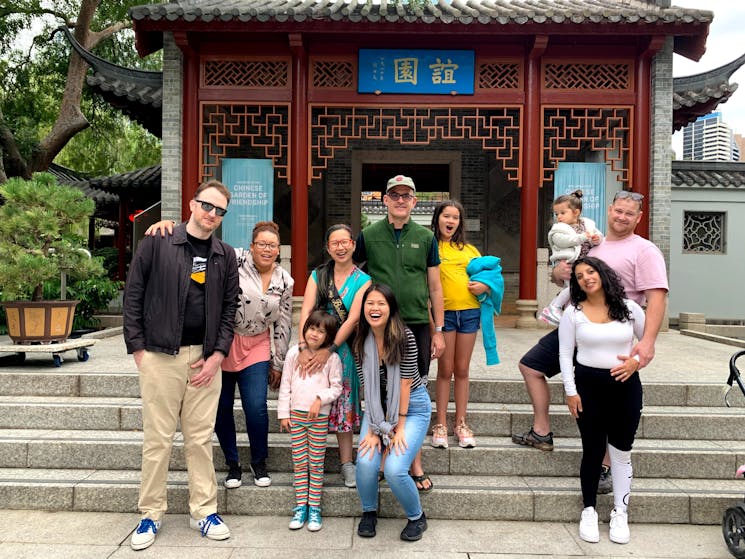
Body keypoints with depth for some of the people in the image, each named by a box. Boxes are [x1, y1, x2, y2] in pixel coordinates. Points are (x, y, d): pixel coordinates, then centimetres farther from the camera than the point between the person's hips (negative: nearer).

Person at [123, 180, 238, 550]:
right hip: (159, 355, -2)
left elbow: (229, 308, 9)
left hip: (206, 358, 3)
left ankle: (203, 510, 21)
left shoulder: (225, 256, 8)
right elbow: (133, 296, 0)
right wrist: (138, 349, -5)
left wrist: (218, 355, -1)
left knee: (201, 438, 9)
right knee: (157, 439, 5)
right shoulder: (156, 243, -1)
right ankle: (151, 514, 20)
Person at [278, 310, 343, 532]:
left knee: (316, 464, 3)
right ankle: (300, 507, 14)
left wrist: (320, 399, -16)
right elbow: (285, 385, 6)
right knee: (299, 463, 6)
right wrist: (283, 414, 4)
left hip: (320, 417, -2)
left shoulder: (332, 358, -2)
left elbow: (336, 387, 0)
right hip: (296, 414, 2)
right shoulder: (294, 353, 3)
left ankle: (314, 508, 11)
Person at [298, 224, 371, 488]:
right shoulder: (318, 275, 6)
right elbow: (306, 311, -5)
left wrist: (328, 350, -19)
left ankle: (347, 464, 12)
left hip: (344, 347, -2)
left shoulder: (363, 281, -1)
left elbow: (352, 319, -11)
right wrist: (304, 347, -19)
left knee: (343, 405, 1)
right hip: (315, 347, 2)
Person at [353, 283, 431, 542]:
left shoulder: (404, 337, -19)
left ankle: (417, 517, 11)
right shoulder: (361, 341, -7)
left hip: (412, 404, -3)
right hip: (378, 406, 3)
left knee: (394, 469, -20)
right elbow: (367, 388, -7)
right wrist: (373, 429, -13)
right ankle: (369, 512, 13)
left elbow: (405, 383, -16)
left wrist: (399, 426, -15)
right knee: (366, 463, -19)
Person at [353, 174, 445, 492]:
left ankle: (412, 460, 19)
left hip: (418, 325, 0)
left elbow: (434, 287, 8)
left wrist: (438, 331, 6)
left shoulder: (425, 238, 5)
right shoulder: (369, 235, 2)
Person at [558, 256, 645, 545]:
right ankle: (589, 511, 20)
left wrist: (637, 361, -6)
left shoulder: (629, 308, 2)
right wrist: (570, 391, -5)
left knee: (621, 452, 7)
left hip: (625, 385, 1)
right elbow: (565, 354, 0)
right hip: (588, 385, -1)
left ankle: (620, 513, 21)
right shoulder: (573, 312, -1)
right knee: (593, 451, 5)